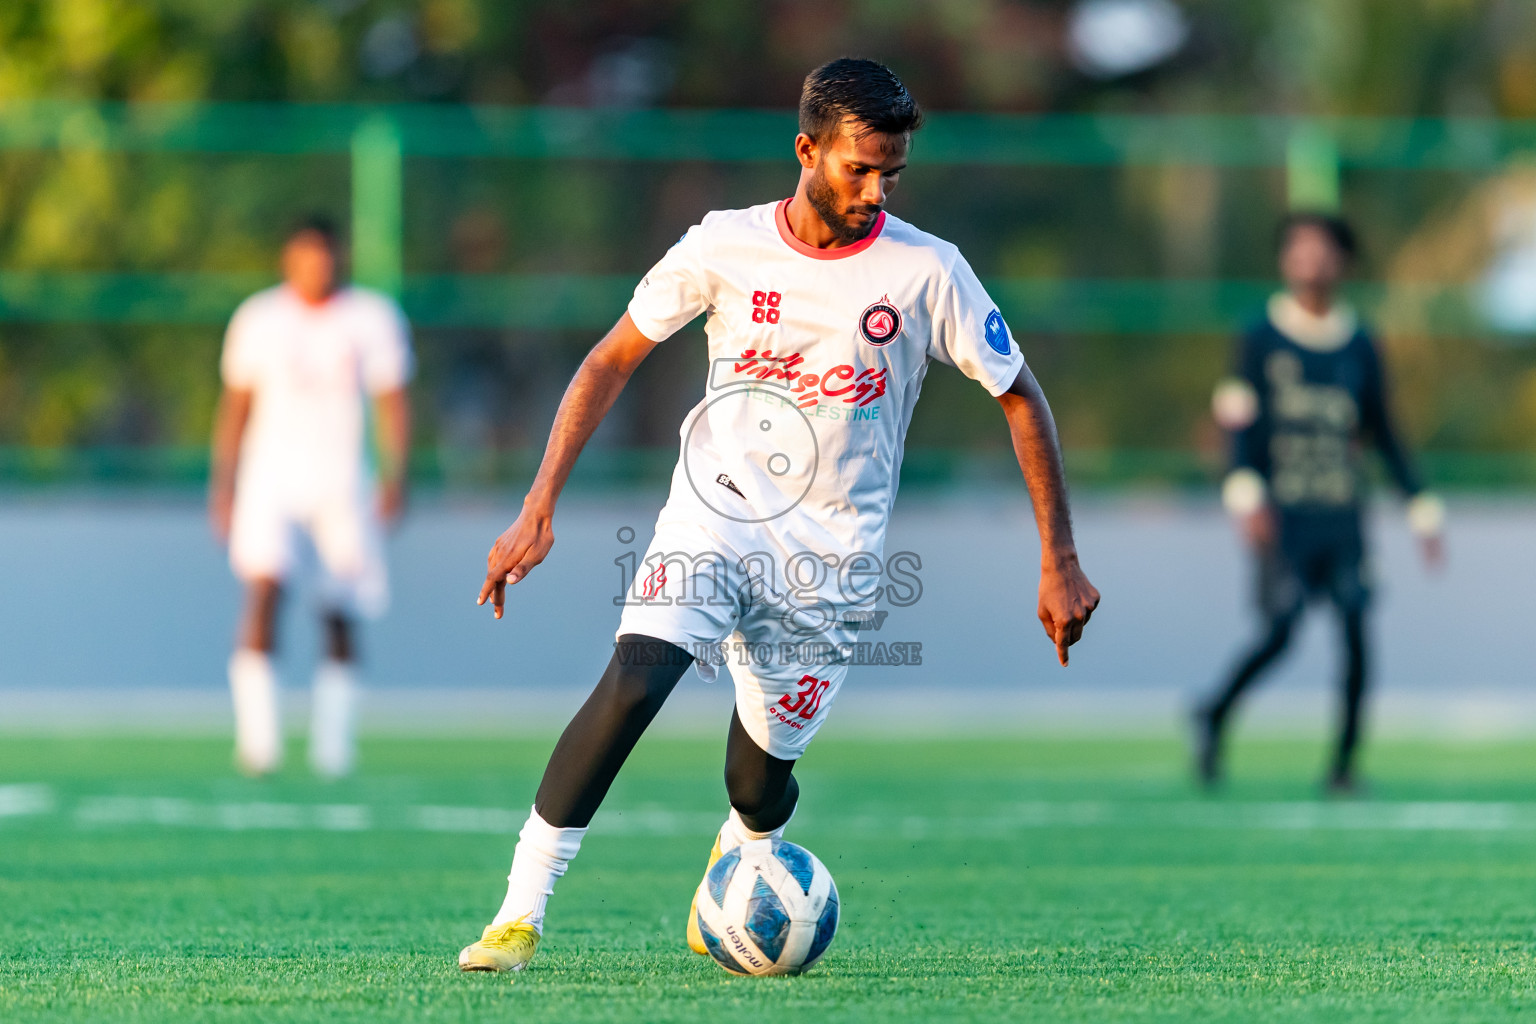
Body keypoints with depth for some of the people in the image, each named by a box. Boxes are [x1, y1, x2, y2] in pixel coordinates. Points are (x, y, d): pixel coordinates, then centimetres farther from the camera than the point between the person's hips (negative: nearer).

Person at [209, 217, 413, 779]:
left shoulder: (373, 319, 1)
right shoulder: (257, 320, 3)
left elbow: (392, 401, 2)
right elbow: (235, 405, 11)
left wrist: (395, 475, -10)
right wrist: (223, 482, 7)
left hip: (344, 483, 1)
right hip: (271, 476, -1)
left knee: (340, 617, 5)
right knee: (264, 589, -21)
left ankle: (332, 746, 18)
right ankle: (257, 736, -24)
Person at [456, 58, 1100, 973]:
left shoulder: (926, 271, -7)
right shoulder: (724, 247, -5)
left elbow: (1022, 398, 2)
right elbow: (611, 361, 5)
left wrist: (1060, 561, 0)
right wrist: (539, 509, -2)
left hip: (831, 553, 0)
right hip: (714, 513, 0)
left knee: (761, 778, 4)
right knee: (631, 684, -25)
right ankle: (519, 918, -23)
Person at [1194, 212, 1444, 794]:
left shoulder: (1359, 347, 11)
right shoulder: (1262, 340, 2)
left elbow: (1383, 435, 16)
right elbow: (1245, 429, -3)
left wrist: (1421, 507, 12)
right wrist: (1245, 492, -20)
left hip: (1343, 512, 3)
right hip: (1283, 512, -3)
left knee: (1355, 631, -8)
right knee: (1279, 632, -13)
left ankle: (1344, 763, 1)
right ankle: (1213, 717, 12)